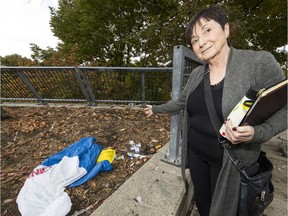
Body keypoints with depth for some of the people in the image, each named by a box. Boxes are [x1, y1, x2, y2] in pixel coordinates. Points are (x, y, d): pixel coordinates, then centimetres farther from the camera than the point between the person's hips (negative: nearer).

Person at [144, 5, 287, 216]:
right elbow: (181, 102, 13)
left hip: (231, 160, -4)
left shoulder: (260, 62, -15)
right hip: (196, 153, 5)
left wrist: (256, 133, -27)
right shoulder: (197, 74, 0)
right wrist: (156, 109, 21)